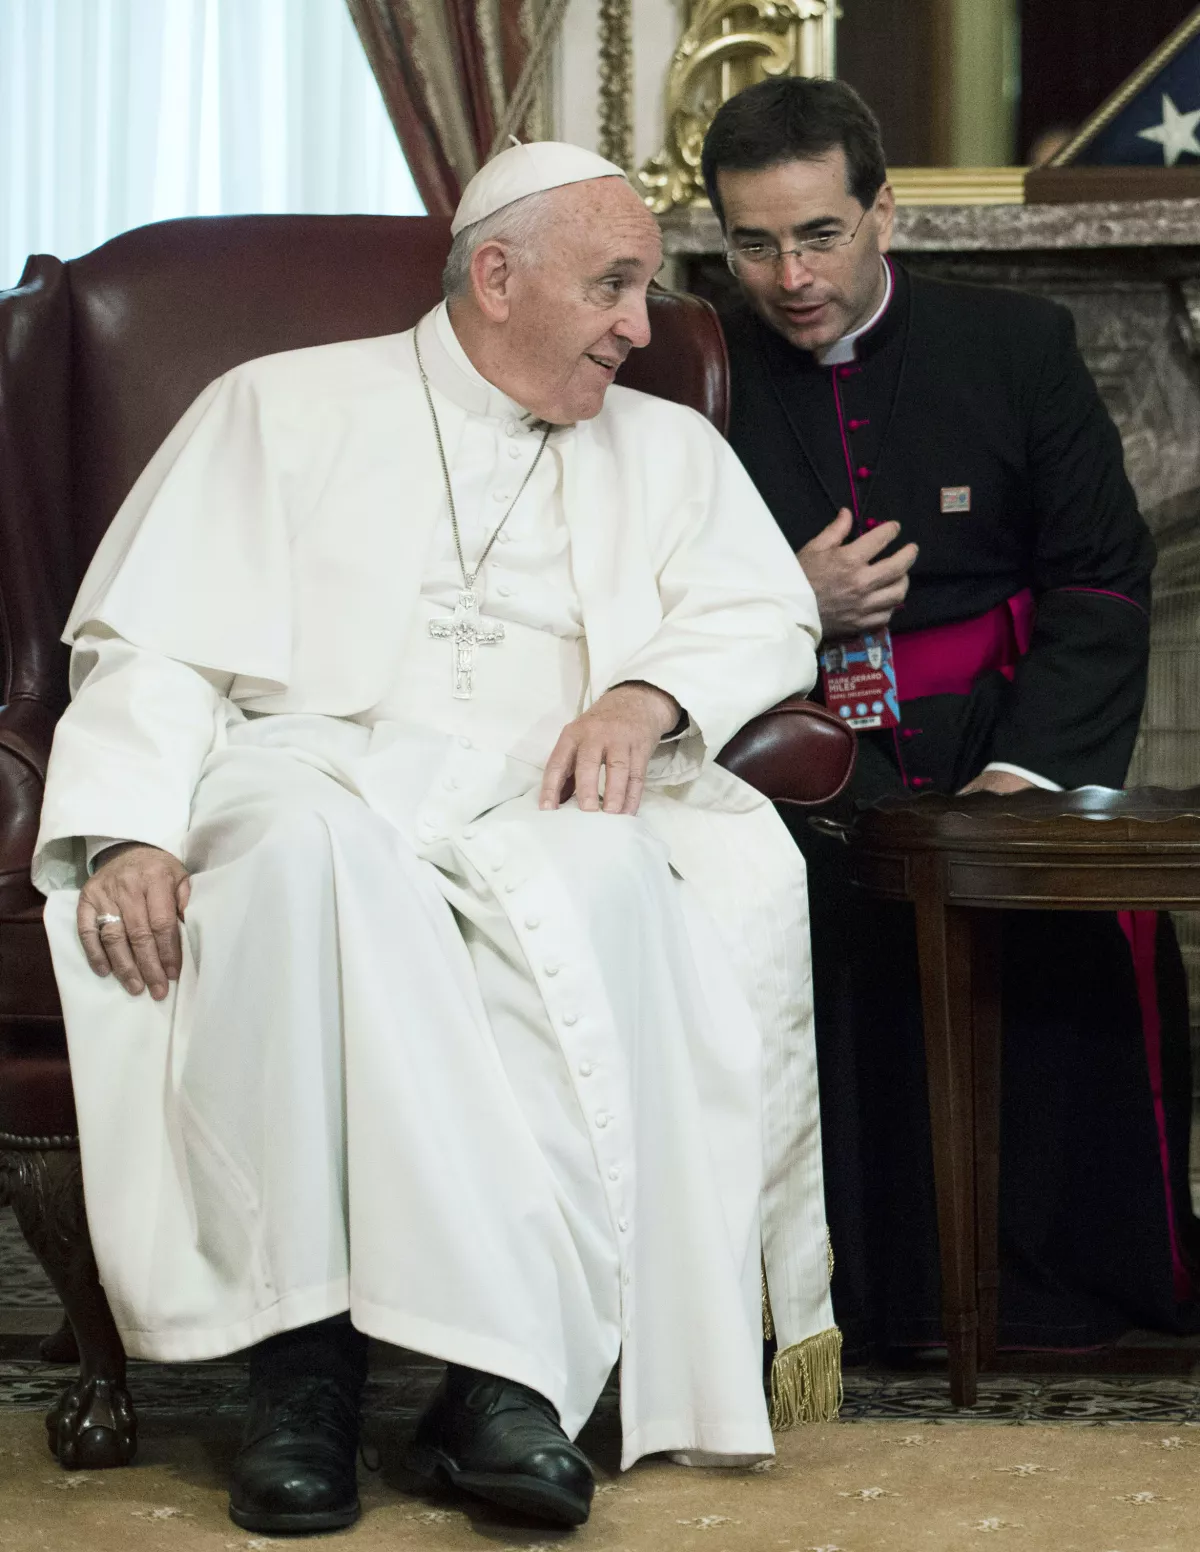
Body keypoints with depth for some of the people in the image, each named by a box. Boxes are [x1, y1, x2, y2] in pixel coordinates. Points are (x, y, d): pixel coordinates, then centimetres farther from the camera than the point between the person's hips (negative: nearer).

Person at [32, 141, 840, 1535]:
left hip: (543, 793, 2)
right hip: (312, 763, -1)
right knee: (304, 851, -39)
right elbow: (159, 641, 7)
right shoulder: (284, 408, 17)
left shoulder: (666, 448, 27)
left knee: (601, 880, -36)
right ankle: (304, 1354, -38)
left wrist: (647, 694, -10)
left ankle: (507, 1372, -39)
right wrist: (129, 830, -12)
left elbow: (764, 615, 13)